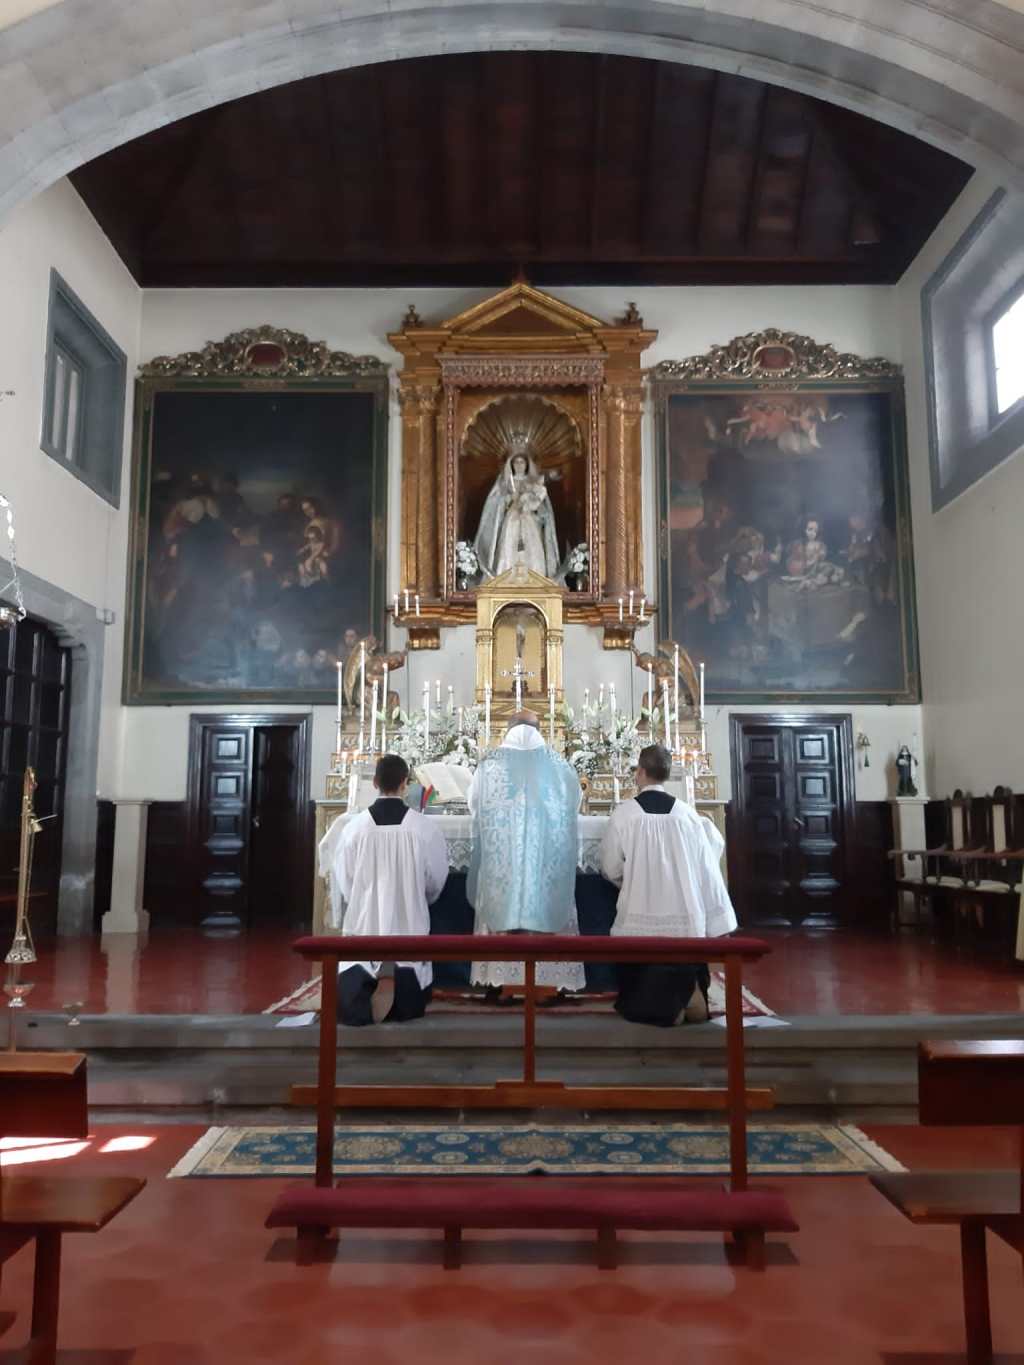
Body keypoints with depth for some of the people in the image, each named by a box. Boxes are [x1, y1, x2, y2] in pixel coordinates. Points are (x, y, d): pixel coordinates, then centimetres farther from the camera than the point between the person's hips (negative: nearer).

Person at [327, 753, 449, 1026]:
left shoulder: (354, 826, -9)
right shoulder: (424, 827, -10)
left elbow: (341, 881, 4)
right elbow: (436, 881, 4)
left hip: (365, 921, 1)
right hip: (409, 923, 0)